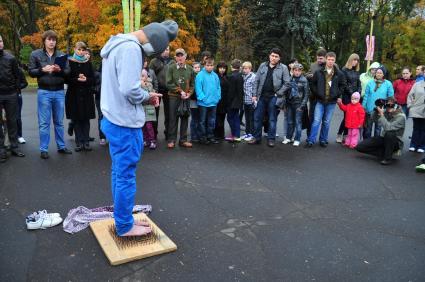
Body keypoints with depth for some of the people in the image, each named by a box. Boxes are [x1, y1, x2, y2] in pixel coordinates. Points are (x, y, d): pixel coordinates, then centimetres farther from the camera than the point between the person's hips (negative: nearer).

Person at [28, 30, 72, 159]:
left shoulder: (62, 55, 7)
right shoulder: (35, 54, 3)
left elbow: (68, 72, 5)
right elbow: (31, 72, 1)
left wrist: (60, 70, -15)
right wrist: (42, 69, -16)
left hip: (59, 92, 2)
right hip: (44, 92, -2)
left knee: (59, 122, 11)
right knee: (44, 123, 1)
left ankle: (61, 146, 21)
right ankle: (44, 149, 9)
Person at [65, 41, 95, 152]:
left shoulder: (88, 63, 9)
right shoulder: (69, 62, 2)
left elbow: (93, 79, 5)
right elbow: (66, 78, -3)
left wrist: (86, 79, -14)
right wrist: (77, 79, -17)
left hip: (86, 94, 2)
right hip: (74, 94, -1)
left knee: (86, 119, 2)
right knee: (76, 119, 1)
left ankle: (86, 141, 8)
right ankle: (79, 142, 8)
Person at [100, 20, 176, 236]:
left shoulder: (117, 44, 14)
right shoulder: (130, 48, -19)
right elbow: (129, 89, -27)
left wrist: (144, 95, 8)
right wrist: (147, 96, -7)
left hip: (113, 120, 10)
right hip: (125, 123, -10)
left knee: (119, 173, 17)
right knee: (126, 176, 2)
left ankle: (123, 219, 31)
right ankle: (125, 226, 16)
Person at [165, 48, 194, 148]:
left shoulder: (190, 69, 6)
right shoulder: (171, 68, -2)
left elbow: (192, 84, 9)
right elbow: (169, 83, -7)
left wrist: (188, 93, -7)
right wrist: (180, 91, -12)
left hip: (186, 98, 3)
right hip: (174, 97, -3)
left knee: (185, 119, 7)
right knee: (173, 119, 2)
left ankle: (183, 140, 16)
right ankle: (171, 140, 10)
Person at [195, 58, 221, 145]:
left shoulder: (215, 75, 7)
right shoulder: (200, 75, -9)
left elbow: (218, 87, 12)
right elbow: (198, 88, -14)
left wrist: (218, 97, 1)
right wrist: (203, 98, -18)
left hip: (213, 102, 5)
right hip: (203, 103, -5)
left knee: (212, 121, 14)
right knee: (203, 121, 6)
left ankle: (210, 136, 25)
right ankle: (203, 137, 15)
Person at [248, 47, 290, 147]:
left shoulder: (283, 68, -3)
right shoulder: (262, 66, 7)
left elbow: (287, 83, -4)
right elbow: (256, 81, 8)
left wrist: (278, 93, -9)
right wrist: (255, 94, 2)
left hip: (273, 97, -3)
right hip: (261, 96, 3)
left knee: (272, 119, 5)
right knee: (257, 117, 6)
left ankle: (271, 139, 15)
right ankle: (257, 137, 17)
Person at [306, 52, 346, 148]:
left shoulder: (339, 74, 1)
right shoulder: (318, 72, -2)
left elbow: (342, 85, 10)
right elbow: (313, 84, 6)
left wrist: (337, 94, 1)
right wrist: (317, 93, -2)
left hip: (331, 102, 1)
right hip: (320, 101, -1)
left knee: (326, 122, 9)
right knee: (316, 121, -4)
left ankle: (323, 140, 20)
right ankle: (311, 140, -1)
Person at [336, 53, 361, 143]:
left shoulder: (357, 71, 15)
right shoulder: (344, 70, -3)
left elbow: (359, 83, 15)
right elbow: (344, 84, -9)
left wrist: (358, 93, -1)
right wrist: (351, 93, -11)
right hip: (347, 96, -5)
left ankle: (345, 135, 9)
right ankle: (339, 134, 4)